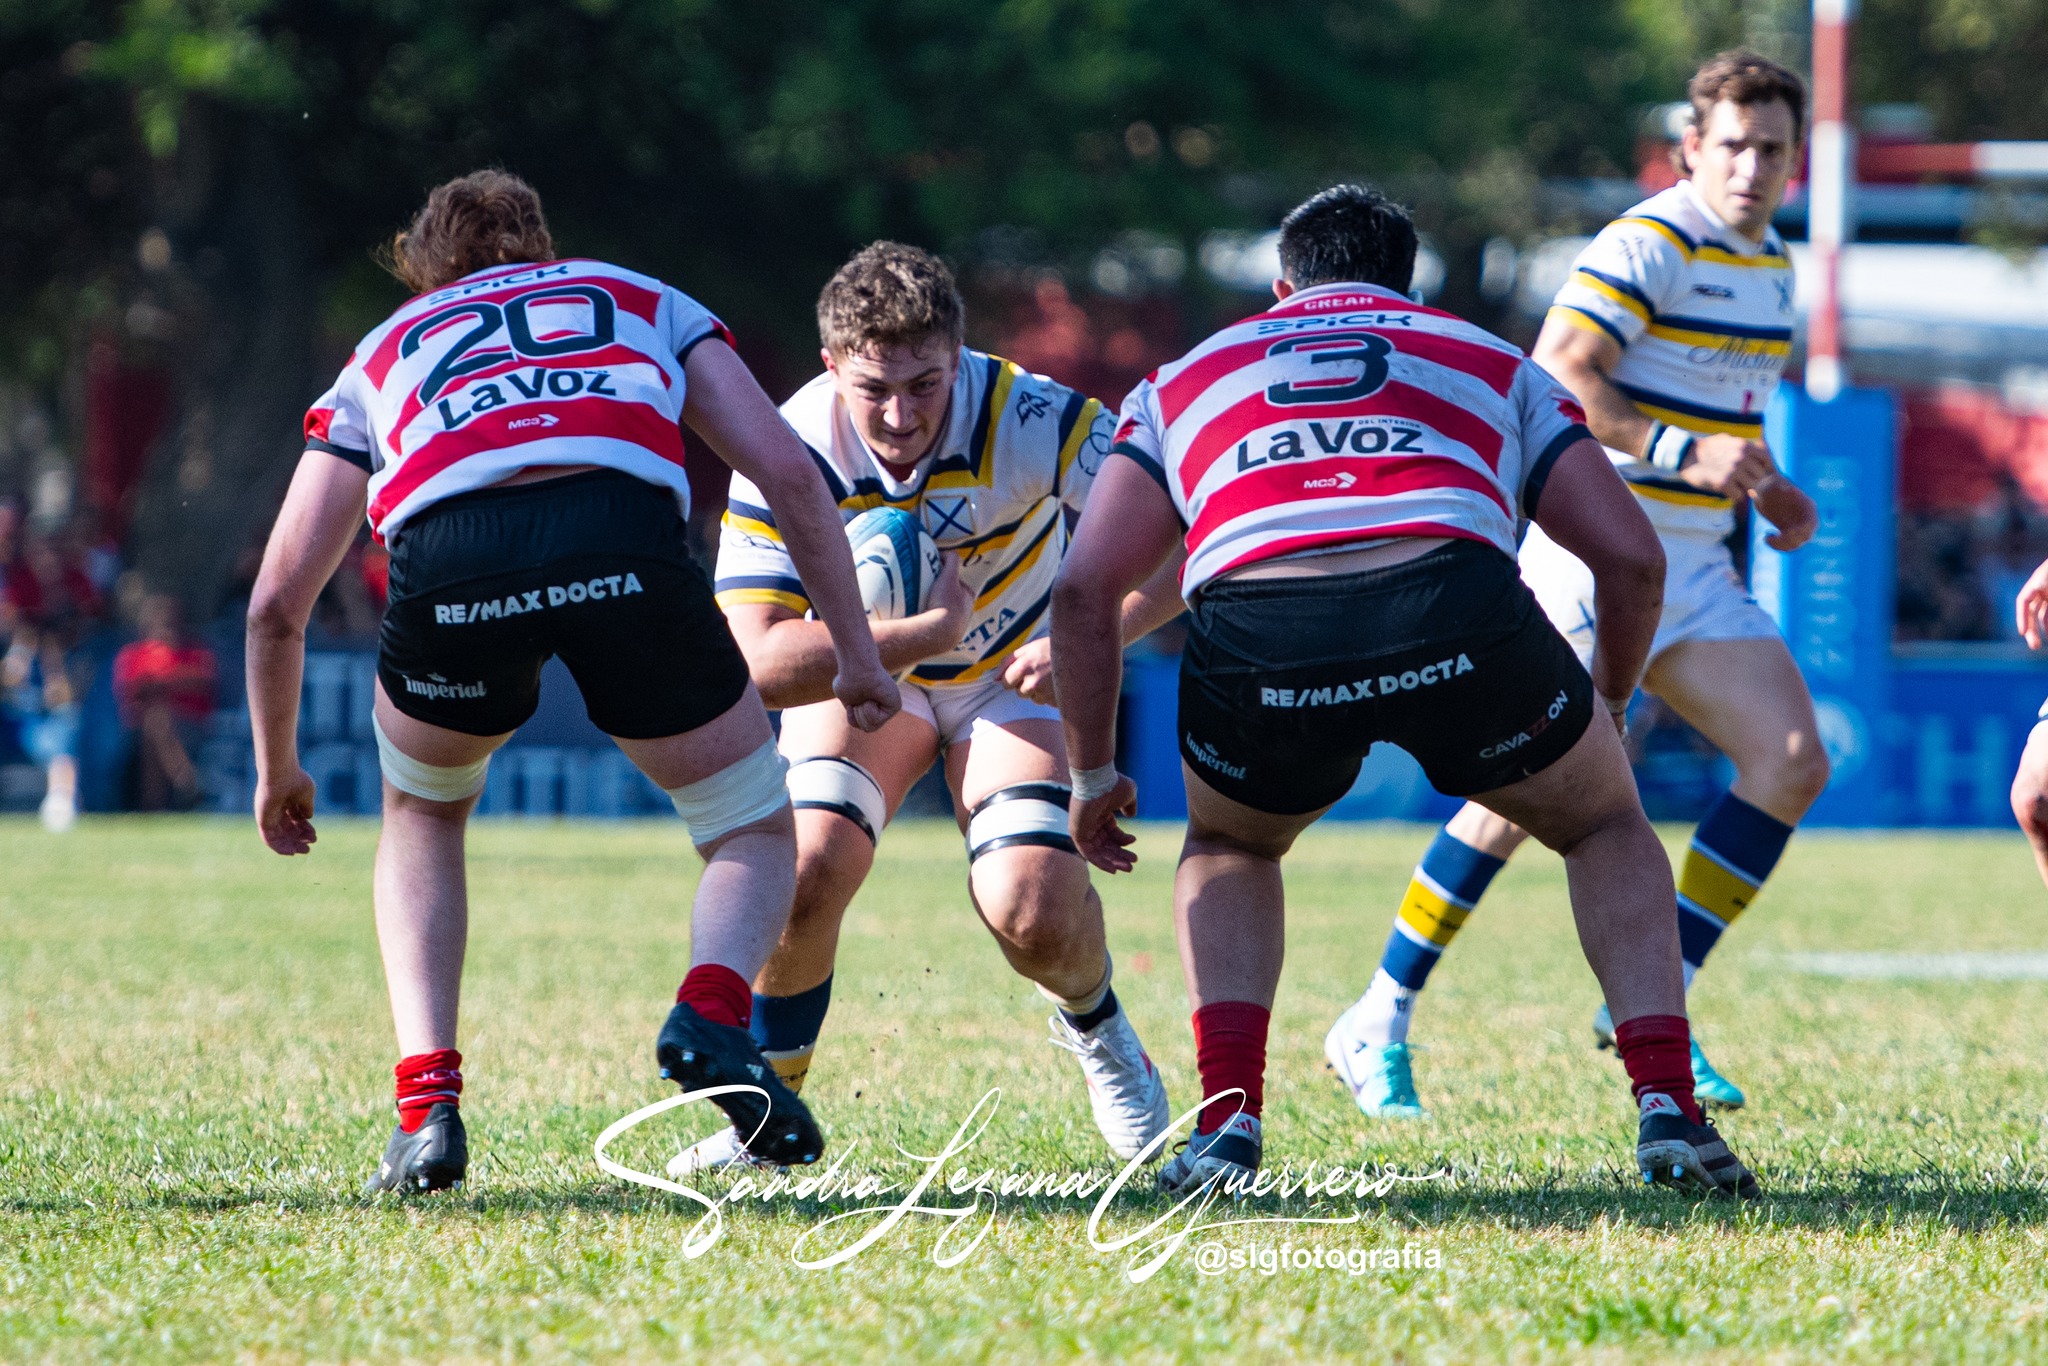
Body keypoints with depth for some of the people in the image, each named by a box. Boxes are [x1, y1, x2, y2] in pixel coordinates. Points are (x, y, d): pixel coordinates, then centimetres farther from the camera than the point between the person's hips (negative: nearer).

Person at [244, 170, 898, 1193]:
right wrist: (855, 652, 25)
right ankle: (710, 1013, -11)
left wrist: (278, 771, 45)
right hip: (623, 531, -1)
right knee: (756, 835, 21)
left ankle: (426, 1108, 14)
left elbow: (277, 600, 32)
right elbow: (786, 469, 20)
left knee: (422, 820, 32)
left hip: (444, 558, 1)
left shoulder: (384, 353, 37)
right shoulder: (640, 300, 37)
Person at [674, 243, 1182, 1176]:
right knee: (805, 863, -24)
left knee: (1033, 910, -20)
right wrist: (926, 631, -40)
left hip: (1018, 670, -1)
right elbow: (760, 663, -34)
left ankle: (1094, 1027, 18)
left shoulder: (1028, 420, -30)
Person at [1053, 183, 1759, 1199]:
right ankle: (1666, 1110, 10)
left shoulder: (1184, 379, 34)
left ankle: (1227, 1119, 15)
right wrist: (1604, 710, 42)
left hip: (1250, 633, 1)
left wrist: (1092, 773, 32)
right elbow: (1631, 559, 24)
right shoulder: (1493, 363, 34)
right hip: (1457, 606, -1)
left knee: (1229, 849, 34)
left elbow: (1085, 589, 22)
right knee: (1608, 828, 27)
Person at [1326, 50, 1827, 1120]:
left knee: (1793, 761, -6)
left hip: (1695, 570, 8)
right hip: (1595, 554, -8)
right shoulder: (1650, 245, -13)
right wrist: (1682, 454, -27)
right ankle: (1379, 1022, 3)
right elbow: (1555, 373, -22)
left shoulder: (1770, 268, 15)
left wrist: (1764, 488, 11)